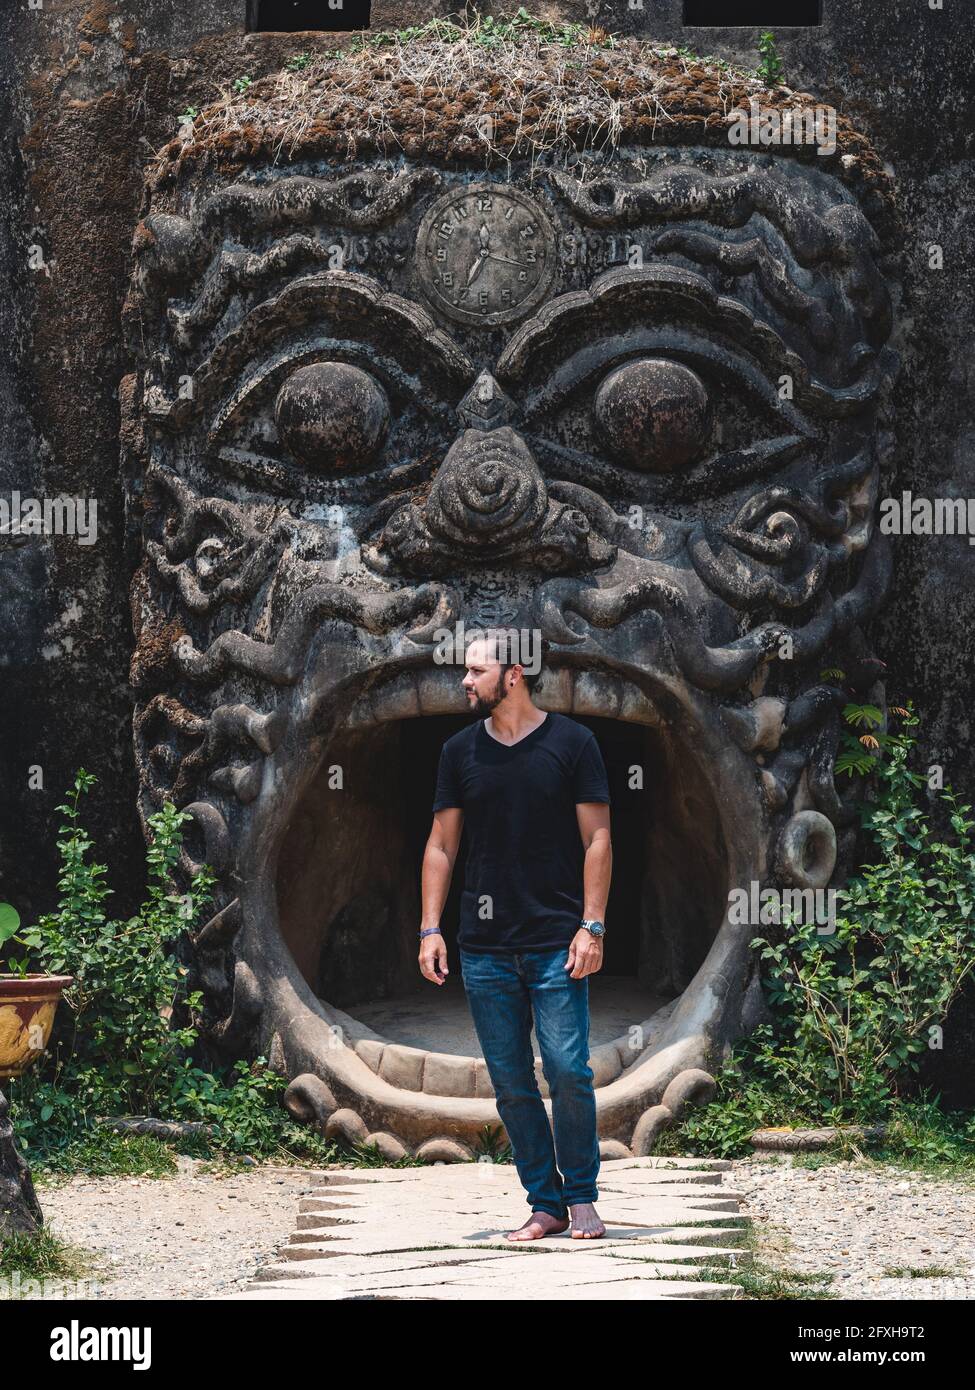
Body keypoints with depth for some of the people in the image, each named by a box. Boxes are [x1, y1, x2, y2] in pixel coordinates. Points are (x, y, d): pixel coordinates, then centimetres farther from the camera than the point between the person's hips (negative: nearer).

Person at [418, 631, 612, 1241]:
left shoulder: (572, 742, 0)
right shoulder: (461, 751, 10)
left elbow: (597, 838, 0)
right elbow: (442, 844, 13)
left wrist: (592, 926, -8)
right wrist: (430, 928, 4)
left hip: (557, 942, -3)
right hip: (484, 949, 3)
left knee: (569, 1071, -9)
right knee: (511, 1082, 4)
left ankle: (582, 1197, 7)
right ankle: (545, 1203, 13)